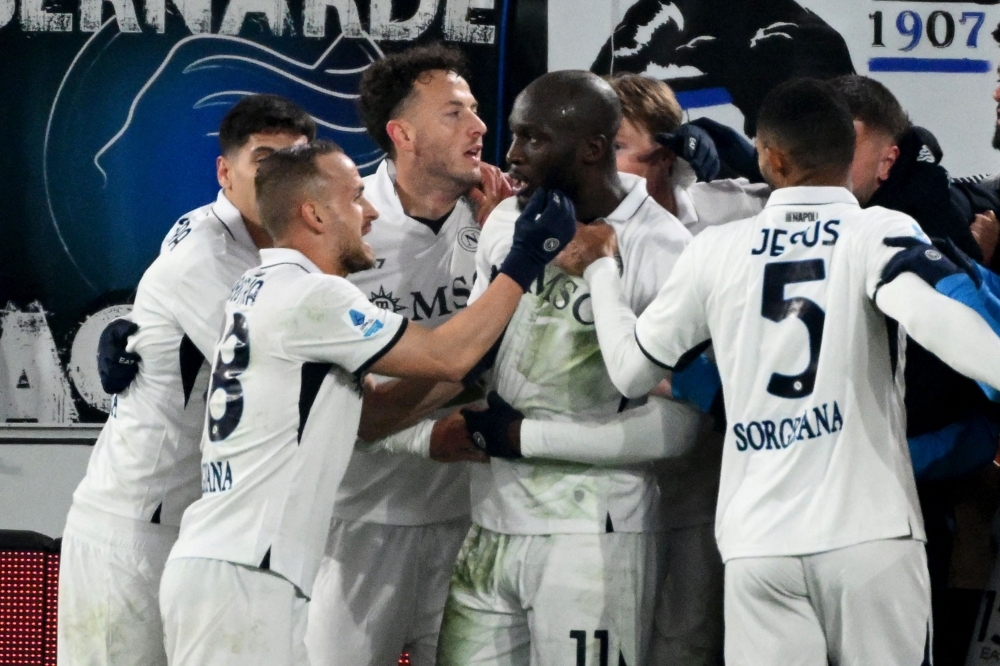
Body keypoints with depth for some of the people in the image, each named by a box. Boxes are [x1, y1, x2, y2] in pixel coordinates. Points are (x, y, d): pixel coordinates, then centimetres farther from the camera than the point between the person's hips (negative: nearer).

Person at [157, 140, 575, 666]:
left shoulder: (265, 289, 18)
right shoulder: (311, 296, -11)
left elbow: (356, 416, 21)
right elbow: (445, 357, -8)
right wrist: (527, 259, -2)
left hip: (225, 567, 10)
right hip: (238, 577, -10)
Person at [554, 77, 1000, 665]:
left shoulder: (716, 250, 8)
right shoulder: (880, 232, -1)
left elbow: (632, 371, 18)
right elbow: (931, 311, -23)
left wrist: (600, 269, 33)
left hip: (759, 543, 3)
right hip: (869, 531, -3)